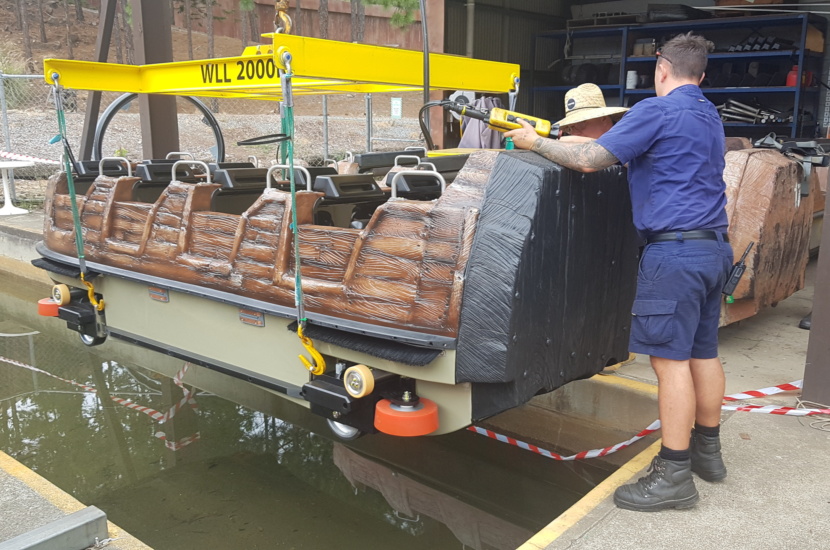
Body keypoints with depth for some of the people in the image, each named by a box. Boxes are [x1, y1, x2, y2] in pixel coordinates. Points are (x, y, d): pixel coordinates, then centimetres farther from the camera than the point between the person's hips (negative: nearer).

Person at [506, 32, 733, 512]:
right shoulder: (710, 117, 19)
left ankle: (674, 475, -2)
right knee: (703, 352, 15)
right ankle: (707, 451, 27)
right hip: (715, 247, 9)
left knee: (671, 358, -7)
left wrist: (535, 142, 0)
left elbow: (589, 161, -13)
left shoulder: (657, 111, -9)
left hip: (675, 250, -9)